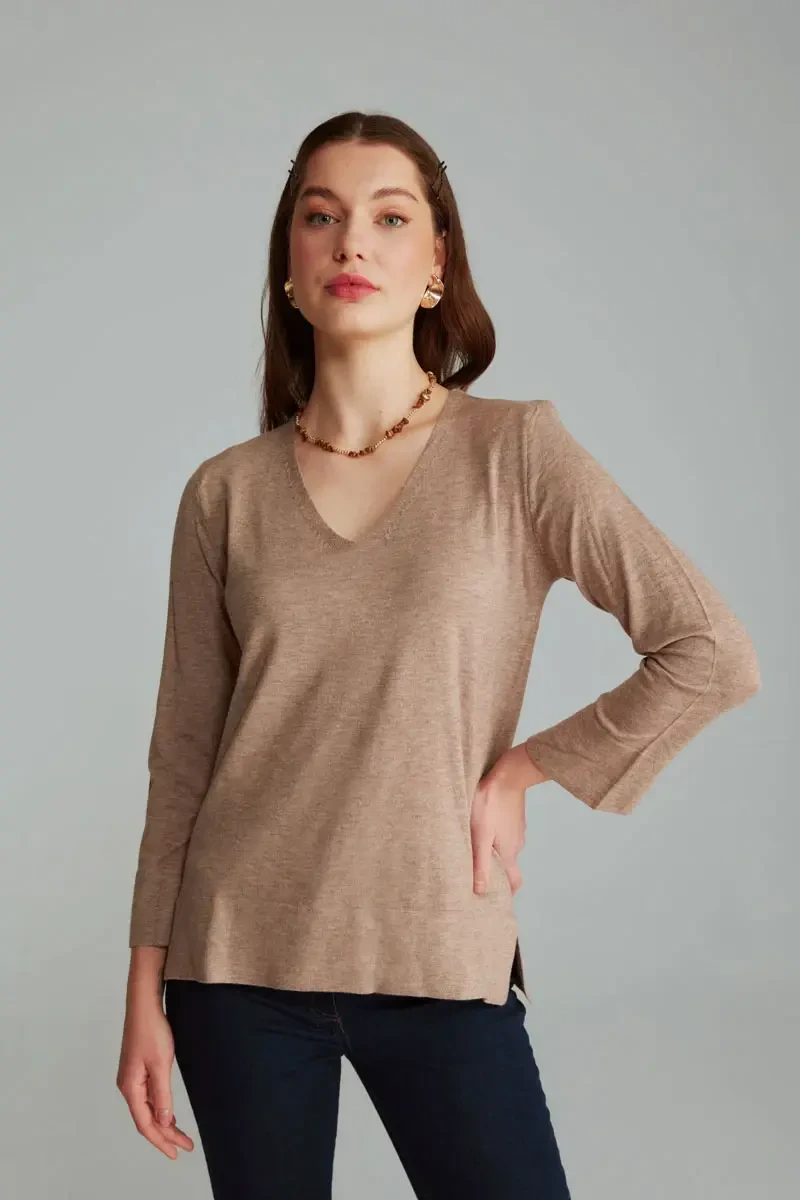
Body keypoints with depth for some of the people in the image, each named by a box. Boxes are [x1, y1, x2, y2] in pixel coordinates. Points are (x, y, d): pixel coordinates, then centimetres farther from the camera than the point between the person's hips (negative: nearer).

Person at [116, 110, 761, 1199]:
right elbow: (183, 756, 5)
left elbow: (714, 657, -9)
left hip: (440, 959, -1)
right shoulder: (228, 492, 1)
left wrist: (522, 771, -6)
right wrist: (145, 992, 5)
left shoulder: (517, 450, -5)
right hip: (241, 960, 2)